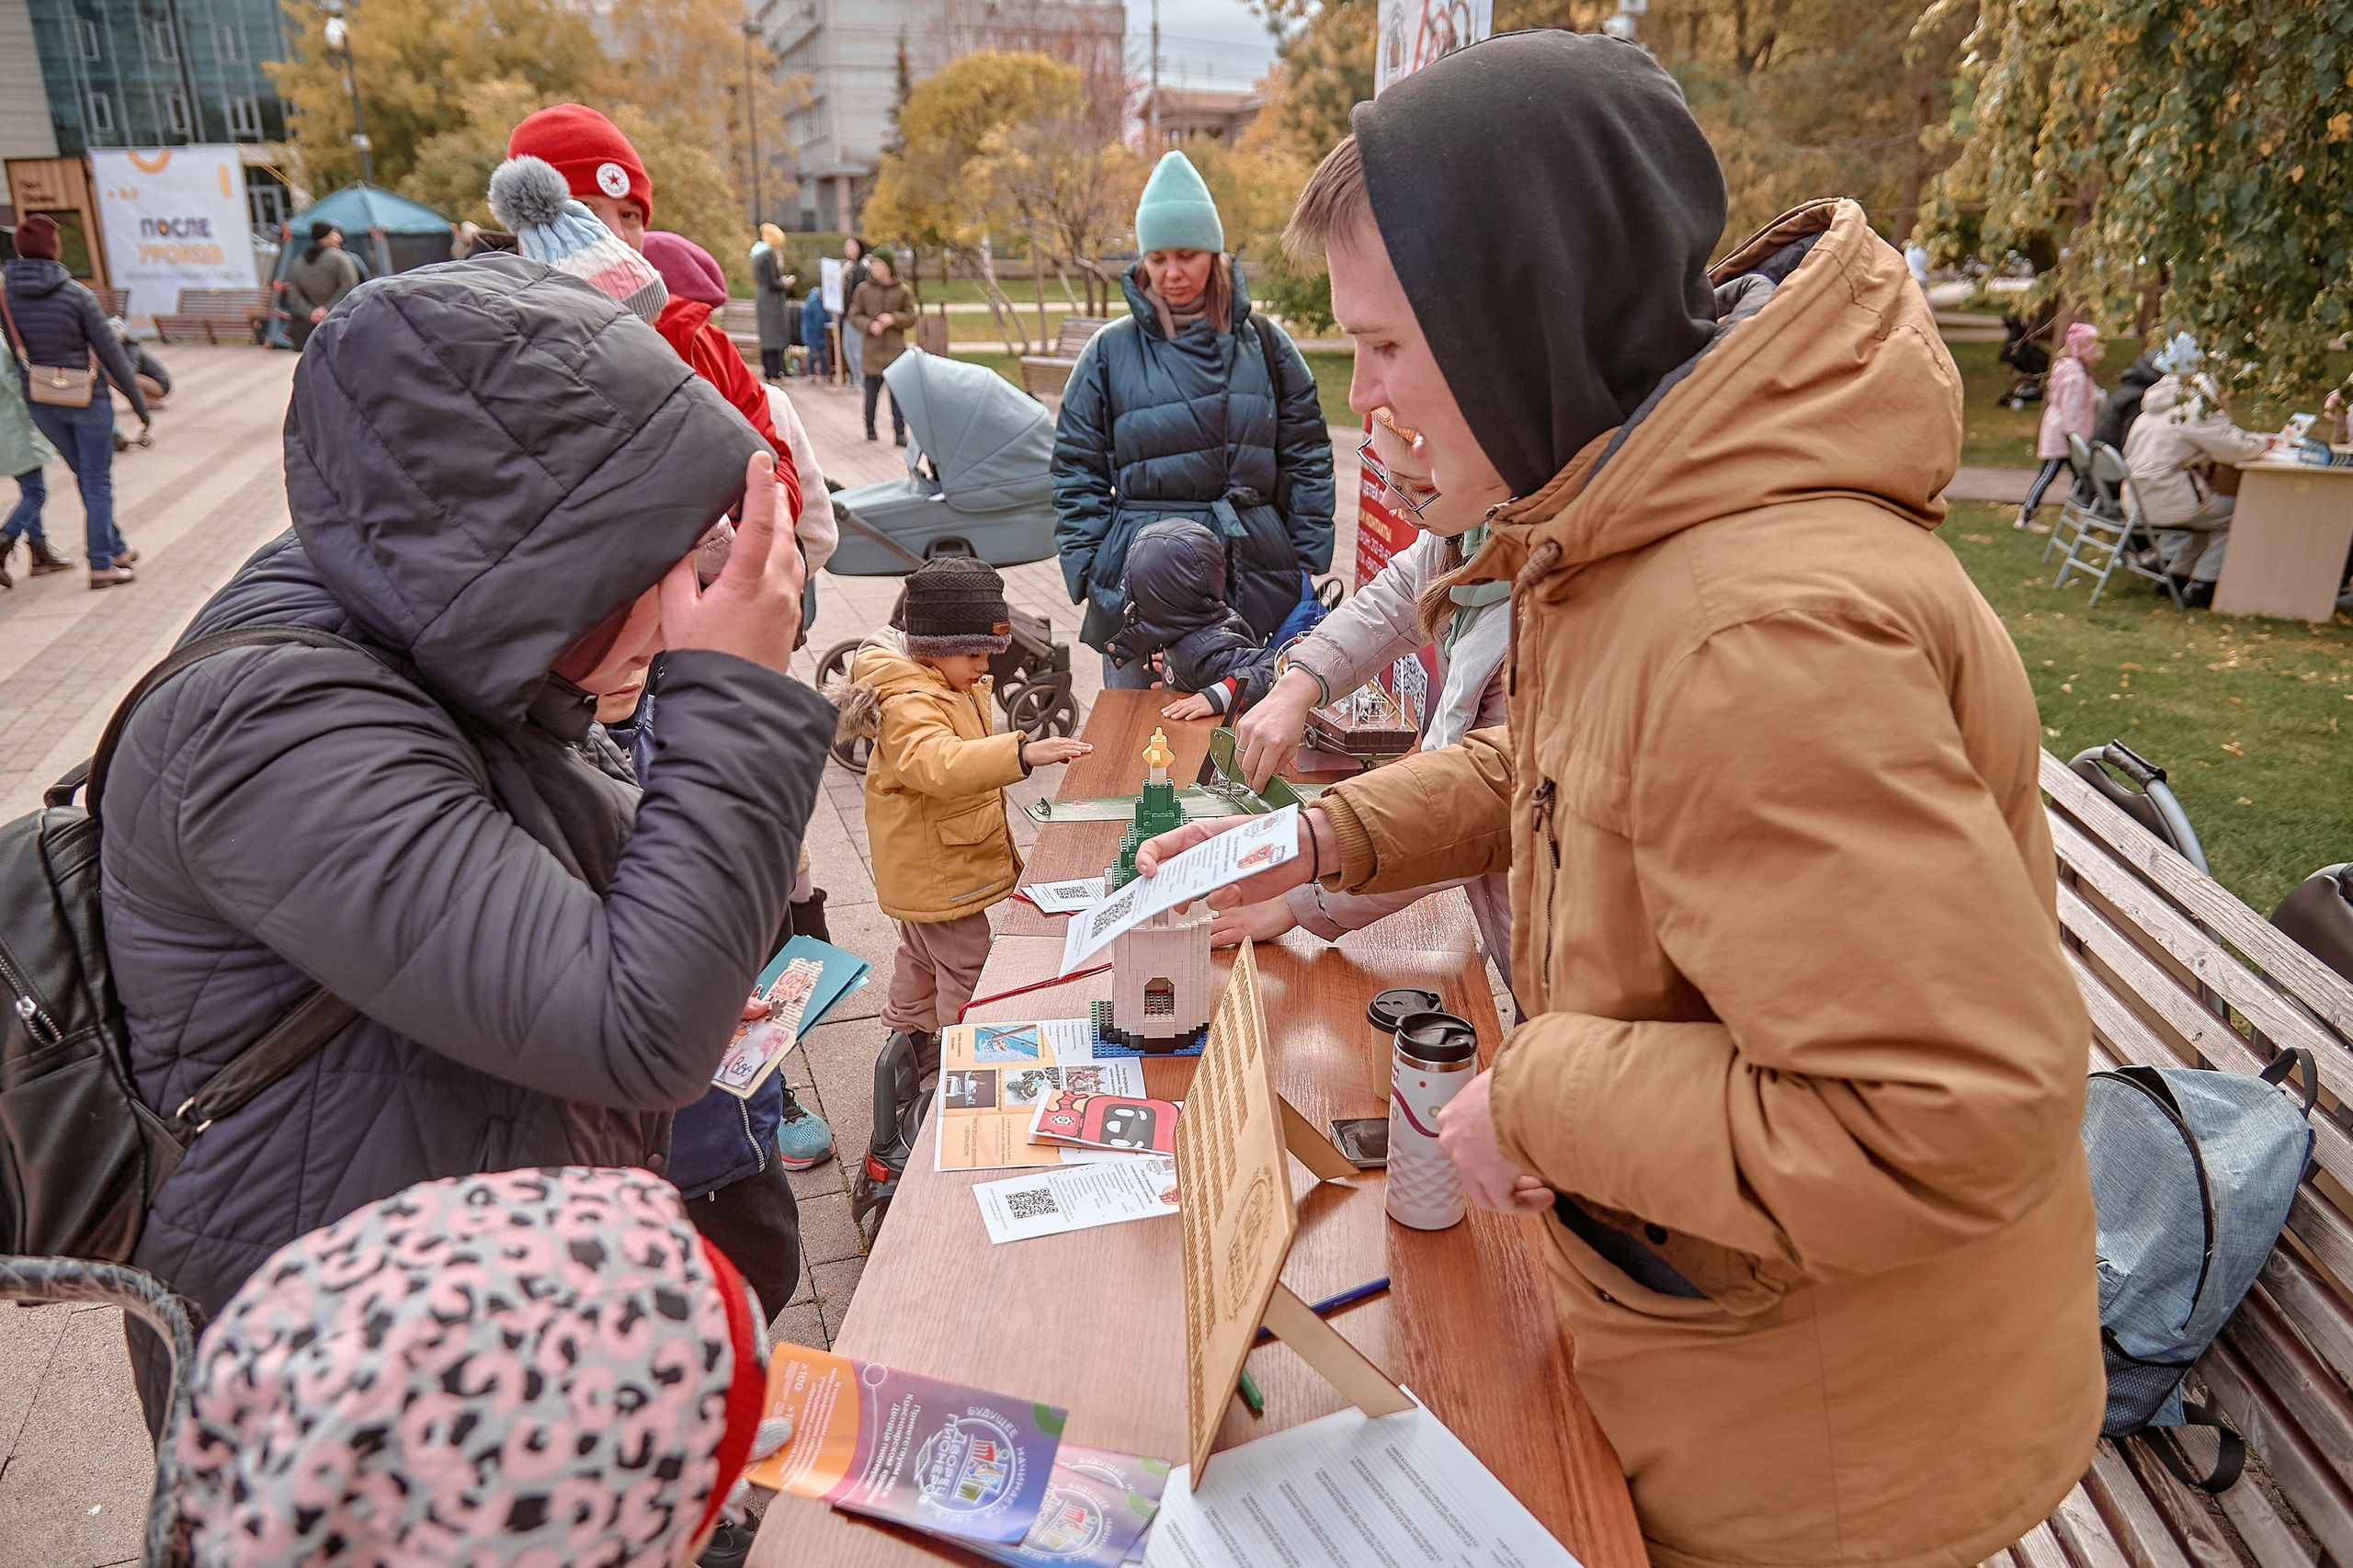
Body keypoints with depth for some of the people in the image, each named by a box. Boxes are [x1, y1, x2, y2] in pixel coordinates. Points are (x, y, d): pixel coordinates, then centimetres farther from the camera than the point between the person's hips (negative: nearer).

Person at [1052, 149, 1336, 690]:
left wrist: (1308, 561, 2)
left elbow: (1308, 458, 8)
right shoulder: (1110, 352, 4)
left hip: (1257, 579, 1)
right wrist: (1087, 571, -3)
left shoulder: (1265, 344, 7)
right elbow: (1076, 472, 5)